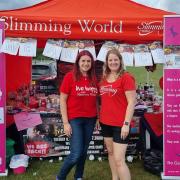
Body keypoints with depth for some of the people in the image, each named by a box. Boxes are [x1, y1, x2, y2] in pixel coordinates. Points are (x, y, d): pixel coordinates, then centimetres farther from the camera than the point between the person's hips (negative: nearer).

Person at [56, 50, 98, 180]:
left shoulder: (94, 79, 4)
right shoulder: (70, 77, -8)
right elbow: (63, 100, -8)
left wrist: (98, 118, 7)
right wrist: (65, 122, -11)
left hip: (90, 119, 5)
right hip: (75, 119, -4)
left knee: (84, 151, 14)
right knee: (76, 154, -5)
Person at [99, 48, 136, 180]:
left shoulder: (126, 77, -12)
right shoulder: (104, 78, 8)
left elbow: (132, 102, -15)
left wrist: (126, 123, -18)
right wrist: (99, 117, 15)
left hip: (120, 124, -7)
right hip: (105, 122, 7)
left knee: (119, 160, -7)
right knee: (110, 153, 19)